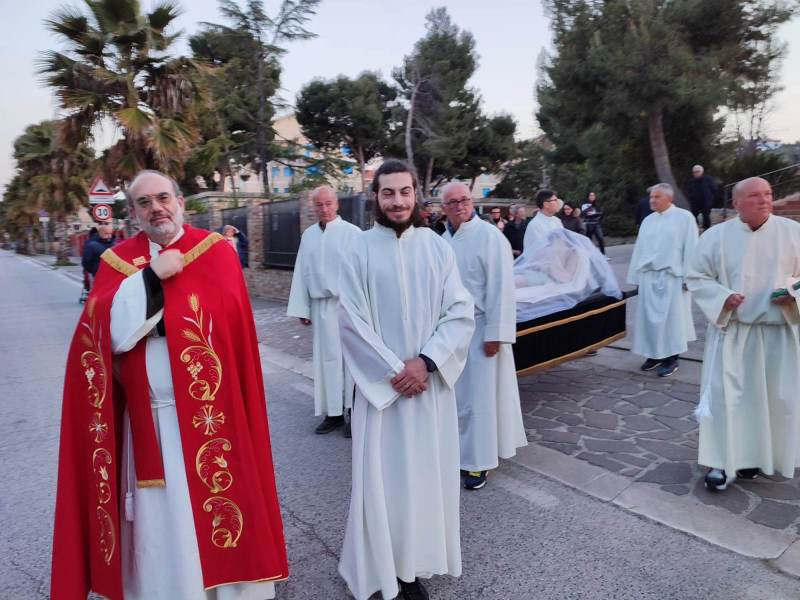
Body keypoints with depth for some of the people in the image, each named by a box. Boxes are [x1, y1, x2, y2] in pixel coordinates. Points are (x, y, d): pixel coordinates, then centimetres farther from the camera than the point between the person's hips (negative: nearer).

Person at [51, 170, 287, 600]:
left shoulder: (216, 251, -2)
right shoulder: (115, 261, 7)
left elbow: (228, 324, -12)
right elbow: (103, 334, -7)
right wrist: (149, 277, -16)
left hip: (208, 413, -2)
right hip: (147, 418, 3)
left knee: (214, 507, 9)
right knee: (159, 522, 13)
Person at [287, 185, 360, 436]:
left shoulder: (352, 233, -6)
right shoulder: (308, 235, 8)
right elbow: (301, 273, 10)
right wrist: (302, 308, 7)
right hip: (320, 307, 4)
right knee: (327, 358, 9)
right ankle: (333, 413, 19)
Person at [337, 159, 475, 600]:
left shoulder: (437, 247, 1)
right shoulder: (360, 250, -5)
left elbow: (461, 312, -3)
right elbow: (351, 320, -8)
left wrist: (426, 361, -14)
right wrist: (392, 370, -12)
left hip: (430, 382, 2)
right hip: (380, 384, -2)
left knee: (427, 472, 11)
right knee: (380, 476, 5)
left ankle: (414, 564, 29)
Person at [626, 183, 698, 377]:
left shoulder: (684, 217, -3)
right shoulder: (648, 221, 12)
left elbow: (691, 249, -7)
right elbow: (639, 249, 13)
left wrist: (688, 277, -12)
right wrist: (635, 276, 10)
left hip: (672, 276, -5)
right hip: (648, 276, 5)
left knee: (672, 316, 1)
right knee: (650, 317, 7)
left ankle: (671, 358, 11)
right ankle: (654, 355, 20)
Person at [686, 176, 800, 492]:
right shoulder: (715, 236, -3)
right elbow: (696, 278, 0)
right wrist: (723, 297, -16)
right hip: (731, 331, -2)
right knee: (725, 395, -4)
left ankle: (758, 455, 31)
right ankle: (721, 462, 6)